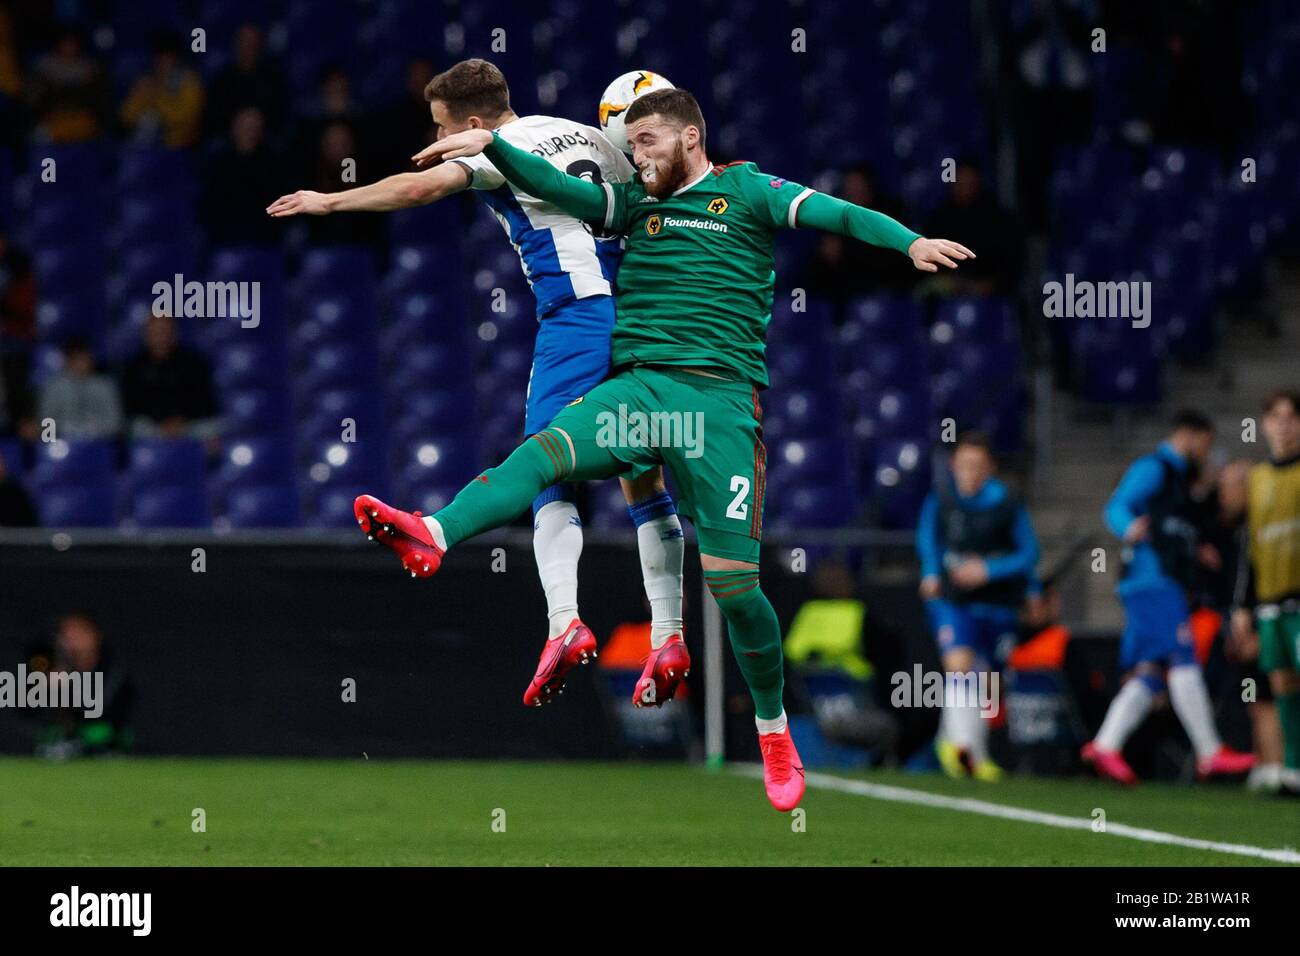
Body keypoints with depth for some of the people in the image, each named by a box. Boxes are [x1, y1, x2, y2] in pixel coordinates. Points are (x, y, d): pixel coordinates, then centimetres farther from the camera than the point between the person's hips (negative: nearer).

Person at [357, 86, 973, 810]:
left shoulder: (746, 194, 7)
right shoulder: (635, 202, 20)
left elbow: (837, 215, -5)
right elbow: (555, 188, 10)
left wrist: (909, 241, -22)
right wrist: (491, 146, -6)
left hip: (721, 400, -3)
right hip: (636, 389, 3)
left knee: (732, 580, -5)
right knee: (544, 452, -27)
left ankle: (774, 731, 13)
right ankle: (432, 537, -51)